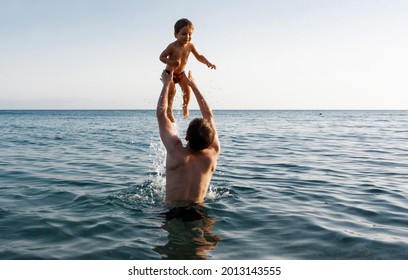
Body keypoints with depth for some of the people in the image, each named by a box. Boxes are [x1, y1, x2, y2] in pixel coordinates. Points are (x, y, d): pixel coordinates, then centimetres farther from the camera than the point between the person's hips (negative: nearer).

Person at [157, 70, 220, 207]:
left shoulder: (177, 152, -22)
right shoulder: (213, 153, -14)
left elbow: (161, 114, -11)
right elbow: (209, 115, 0)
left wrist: (166, 83, 1)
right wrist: (193, 85, 8)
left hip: (172, 208, -2)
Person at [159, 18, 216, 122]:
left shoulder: (190, 46, -10)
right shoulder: (172, 46, -25)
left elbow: (199, 57, 1)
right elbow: (162, 57, -20)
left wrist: (208, 63, -15)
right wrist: (171, 62, -39)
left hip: (181, 73, 5)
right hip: (169, 73, -4)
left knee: (187, 89, -9)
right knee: (171, 91, -18)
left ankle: (185, 108, 15)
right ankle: (169, 112, -3)